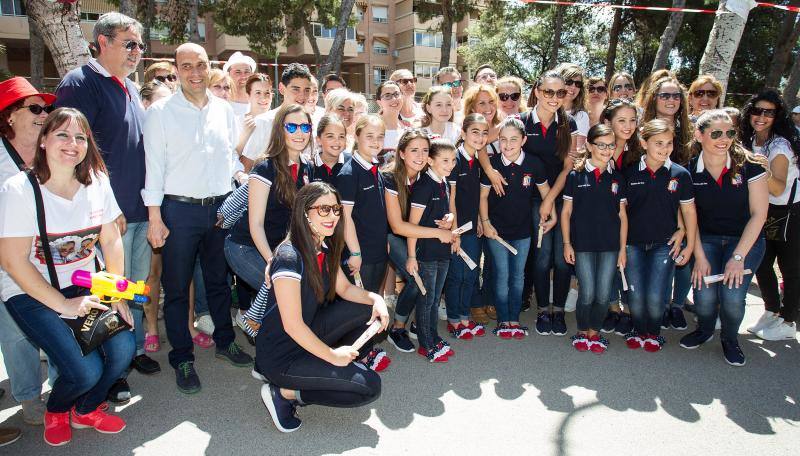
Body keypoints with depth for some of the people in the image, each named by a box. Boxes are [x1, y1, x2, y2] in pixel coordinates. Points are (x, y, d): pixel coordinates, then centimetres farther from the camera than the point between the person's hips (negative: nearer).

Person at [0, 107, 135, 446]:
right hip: (30, 292, -4)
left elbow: (111, 240, 2)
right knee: (85, 371, -19)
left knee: (123, 349, -15)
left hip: (83, 286, 4)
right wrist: (64, 305, -16)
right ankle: (56, 410, 20)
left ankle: (85, 410, 18)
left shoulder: (96, 182, -3)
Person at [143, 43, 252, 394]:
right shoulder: (160, 113, -3)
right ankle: (182, 358, 18)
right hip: (179, 209, -3)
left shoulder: (224, 110, 8)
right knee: (177, 286, 5)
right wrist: (155, 218, -9)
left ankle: (224, 341, 32)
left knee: (219, 279, 15)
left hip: (221, 206, 4)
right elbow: (153, 165, -6)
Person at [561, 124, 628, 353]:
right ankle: (582, 332, 20)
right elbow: (566, 212, 3)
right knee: (587, 293, -3)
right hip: (583, 243, -2)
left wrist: (623, 248, 6)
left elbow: (622, 215, 9)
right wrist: (567, 244, -2)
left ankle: (594, 332, 25)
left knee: (603, 294, 4)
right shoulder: (576, 176, -1)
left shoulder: (617, 177, 7)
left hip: (610, 244, 3)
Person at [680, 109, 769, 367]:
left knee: (732, 296, -19)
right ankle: (704, 330, 21)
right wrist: (699, 257, -8)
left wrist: (738, 257, -14)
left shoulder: (749, 165, -13)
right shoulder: (689, 171, -7)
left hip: (746, 240, -1)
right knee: (705, 295, -16)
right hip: (706, 240, 1)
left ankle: (730, 339, 15)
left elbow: (759, 214, -10)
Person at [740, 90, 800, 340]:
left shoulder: (780, 145, -22)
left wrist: (765, 173, -51)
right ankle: (772, 311, 27)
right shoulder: (750, 141, 1)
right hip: (765, 212, 7)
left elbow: (778, 189, -34)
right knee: (761, 265, 9)